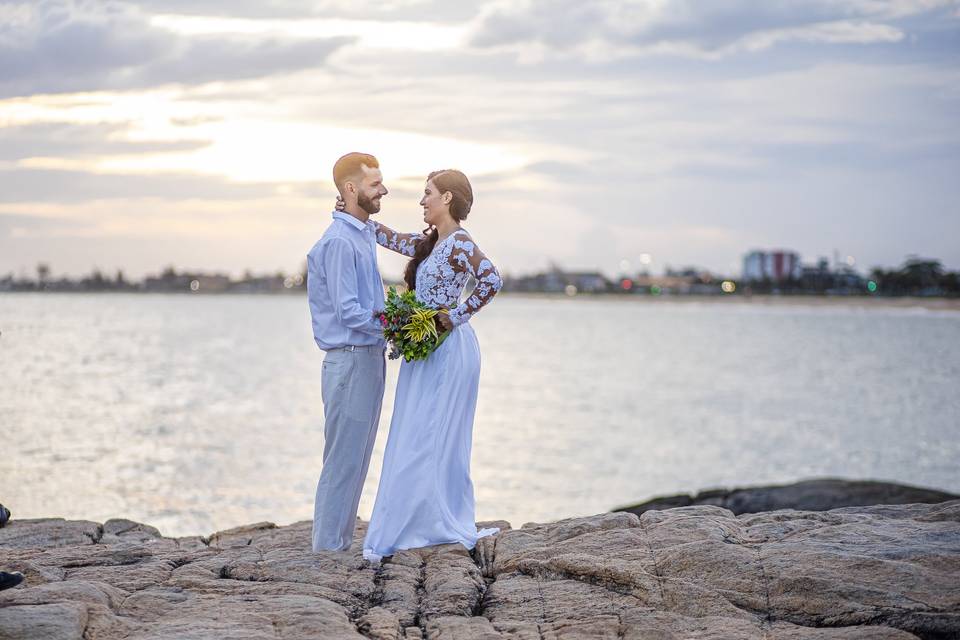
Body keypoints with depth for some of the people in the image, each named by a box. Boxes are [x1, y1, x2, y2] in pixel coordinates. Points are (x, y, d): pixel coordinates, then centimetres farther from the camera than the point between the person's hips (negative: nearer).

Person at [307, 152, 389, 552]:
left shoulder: (365, 234, 15)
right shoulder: (339, 242, -15)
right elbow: (349, 313, -20)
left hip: (370, 358, 10)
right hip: (350, 361, -10)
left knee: (357, 461, 13)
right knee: (343, 461, -5)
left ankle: (340, 545, 20)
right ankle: (327, 548, 1)